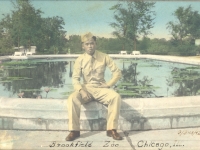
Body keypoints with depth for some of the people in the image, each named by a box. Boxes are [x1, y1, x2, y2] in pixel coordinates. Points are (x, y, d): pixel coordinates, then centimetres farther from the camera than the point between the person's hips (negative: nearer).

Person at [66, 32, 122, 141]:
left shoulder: (104, 57, 0)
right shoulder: (80, 60, -1)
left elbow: (117, 72, 2)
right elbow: (75, 79, -5)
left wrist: (108, 85, -7)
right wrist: (81, 91, -22)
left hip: (101, 89, 0)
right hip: (86, 88, 0)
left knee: (116, 97, -30)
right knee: (72, 98, -31)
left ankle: (111, 130, -19)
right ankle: (74, 131, -19)